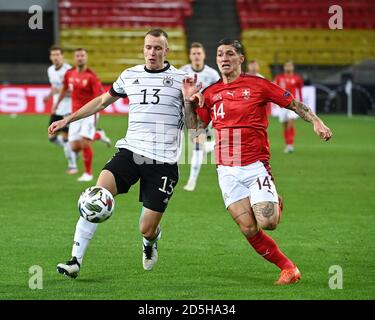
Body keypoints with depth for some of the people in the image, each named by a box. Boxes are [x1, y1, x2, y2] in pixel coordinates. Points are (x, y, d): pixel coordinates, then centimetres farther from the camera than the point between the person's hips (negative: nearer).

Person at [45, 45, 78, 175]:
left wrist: (60, 91, -30)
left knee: (65, 136, -11)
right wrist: (49, 95, 9)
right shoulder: (50, 70, 7)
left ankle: (72, 166, 0)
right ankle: (72, 151, 31)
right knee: (52, 137, 8)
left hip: (68, 108, -8)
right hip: (56, 108, 8)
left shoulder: (68, 70, -17)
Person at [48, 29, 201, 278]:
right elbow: (103, 101, 27)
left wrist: (189, 100, -19)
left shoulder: (180, 79, 2)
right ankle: (76, 261, -21)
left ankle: (151, 239, 38)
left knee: (146, 229, -2)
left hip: (163, 161, -2)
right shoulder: (130, 76, 11)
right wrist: (68, 120, 25)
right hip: (131, 151, 2)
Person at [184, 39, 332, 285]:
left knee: (267, 223, -16)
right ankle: (288, 268, 9)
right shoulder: (210, 93, 9)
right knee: (249, 229, -5)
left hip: (255, 165, -3)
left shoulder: (257, 85, -2)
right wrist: (189, 101, -1)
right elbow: (195, 127, 11)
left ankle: (276, 204, 20)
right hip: (227, 171, 3)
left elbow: (294, 104, 2)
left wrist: (316, 122, -10)